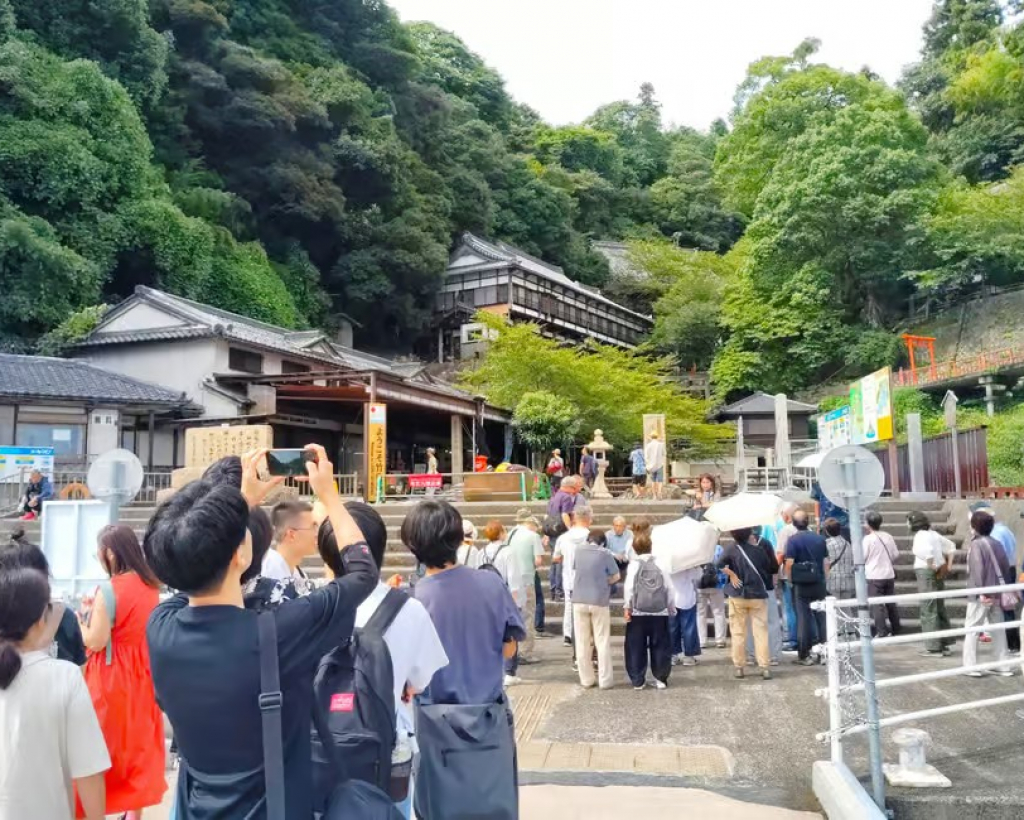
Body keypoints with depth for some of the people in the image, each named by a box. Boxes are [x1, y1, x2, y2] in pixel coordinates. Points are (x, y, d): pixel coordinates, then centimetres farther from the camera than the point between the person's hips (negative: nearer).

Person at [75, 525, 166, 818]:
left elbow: (95, 641, -18)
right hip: (141, 673, 6)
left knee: (106, 742, 7)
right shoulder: (150, 585, 0)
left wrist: (78, 621, -2)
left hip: (112, 677, -6)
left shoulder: (109, 590, -20)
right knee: (139, 739, 16)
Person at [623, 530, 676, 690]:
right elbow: (670, 589, 3)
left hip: (638, 612, -2)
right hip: (659, 612, 2)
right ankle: (661, 678, 10)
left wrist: (627, 606, -6)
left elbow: (629, 587, -12)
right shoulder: (660, 565, 3)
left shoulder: (634, 564, -3)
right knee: (660, 646, 10)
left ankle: (638, 680, 6)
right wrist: (672, 609, 10)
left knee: (636, 647, 5)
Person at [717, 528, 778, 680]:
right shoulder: (764, 545, -8)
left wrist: (732, 575, -9)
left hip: (738, 594, -1)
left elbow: (719, 564, -22)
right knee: (761, 631, 6)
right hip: (759, 594, 1)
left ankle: (739, 667, 12)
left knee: (738, 632, 8)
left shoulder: (733, 547, -12)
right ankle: (765, 667, 4)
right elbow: (774, 568, 0)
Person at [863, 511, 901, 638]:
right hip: (889, 574, 6)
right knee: (891, 603, 15)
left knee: (877, 605, -2)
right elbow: (896, 554, 8)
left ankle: (882, 632, -5)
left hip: (874, 576, -6)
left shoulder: (868, 538, -13)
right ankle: (896, 630, 22)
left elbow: (862, 557, -11)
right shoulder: (888, 536, 2)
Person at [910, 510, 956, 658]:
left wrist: (931, 567, -20)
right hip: (939, 574, 9)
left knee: (928, 611, -2)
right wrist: (948, 565, 17)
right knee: (940, 609, 16)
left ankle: (933, 647, 1)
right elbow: (951, 546, 21)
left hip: (926, 573, -9)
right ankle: (945, 643, 22)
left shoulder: (920, 536, -14)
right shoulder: (933, 534, 11)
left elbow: (928, 551, -34)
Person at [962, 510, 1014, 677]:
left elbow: (977, 569, -20)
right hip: (997, 593, 7)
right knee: (998, 629, 13)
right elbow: (1005, 566, 10)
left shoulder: (976, 544, -13)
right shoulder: (997, 543, 8)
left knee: (971, 629, 0)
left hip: (981, 594, -7)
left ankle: (971, 667, -1)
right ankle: (1004, 666, 17)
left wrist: (980, 592, -20)